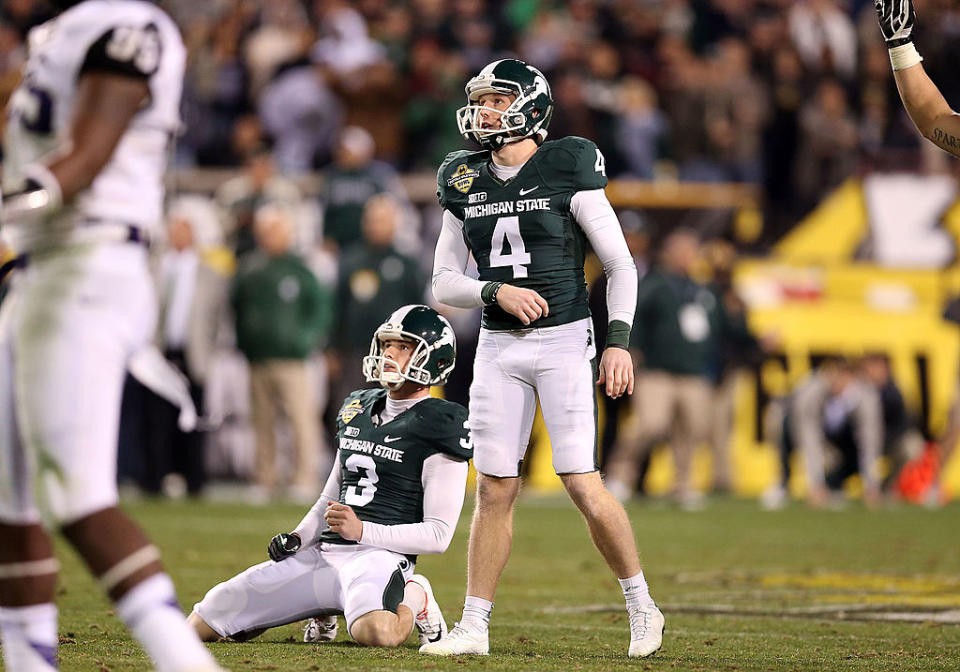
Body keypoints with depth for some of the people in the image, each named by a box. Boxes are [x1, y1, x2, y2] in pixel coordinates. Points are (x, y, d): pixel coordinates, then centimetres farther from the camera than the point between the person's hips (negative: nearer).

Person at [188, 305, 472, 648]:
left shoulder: (438, 427, -5)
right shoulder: (358, 409, 18)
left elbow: (439, 534, -9)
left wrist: (362, 530, -19)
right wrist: (297, 539, 7)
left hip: (379, 556, -7)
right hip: (323, 553, 7)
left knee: (376, 633, -43)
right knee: (199, 626, 2)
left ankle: (412, 598, -5)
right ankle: (326, 608, 19)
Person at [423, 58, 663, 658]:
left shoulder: (567, 171, -5)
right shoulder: (465, 184, 8)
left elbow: (621, 265, -2)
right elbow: (445, 283, 10)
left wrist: (619, 342, -11)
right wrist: (496, 292, -9)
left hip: (564, 341, -4)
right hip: (498, 347, 4)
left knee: (583, 484, -10)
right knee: (495, 490, 4)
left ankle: (642, 607, 7)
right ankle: (474, 626, 9)